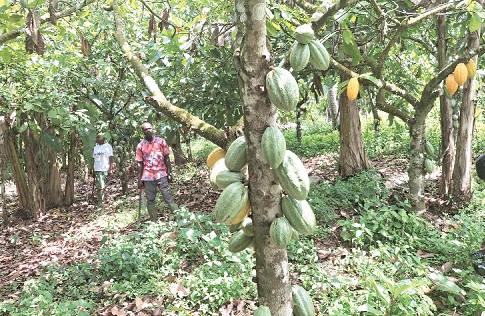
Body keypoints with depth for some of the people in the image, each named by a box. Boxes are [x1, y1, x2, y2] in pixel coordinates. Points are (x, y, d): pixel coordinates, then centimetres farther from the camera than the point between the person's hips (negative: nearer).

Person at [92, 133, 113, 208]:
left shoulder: (108, 146, 1)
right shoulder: (95, 147, 17)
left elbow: (111, 158, -3)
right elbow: (94, 159, 16)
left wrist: (110, 169, -10)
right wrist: (93, 170, 11)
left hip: (105, 169, -4)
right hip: (97, 169, 4)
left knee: (102, 186, -5)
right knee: (100, 186, 4)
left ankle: (100, 201, -1)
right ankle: (100, 201, 10)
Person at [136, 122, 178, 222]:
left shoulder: (161, 141, 3)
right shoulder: (140, 146, 4)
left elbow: (167, 158, 5)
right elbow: (139, 163, 6)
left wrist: (169, 173, 0)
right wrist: (139, 179, 2)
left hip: (161, 175, -1)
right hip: (147, 176, 1)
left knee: (168, 198, -4)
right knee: (150, 201, 5)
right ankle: (154, 222, 13)